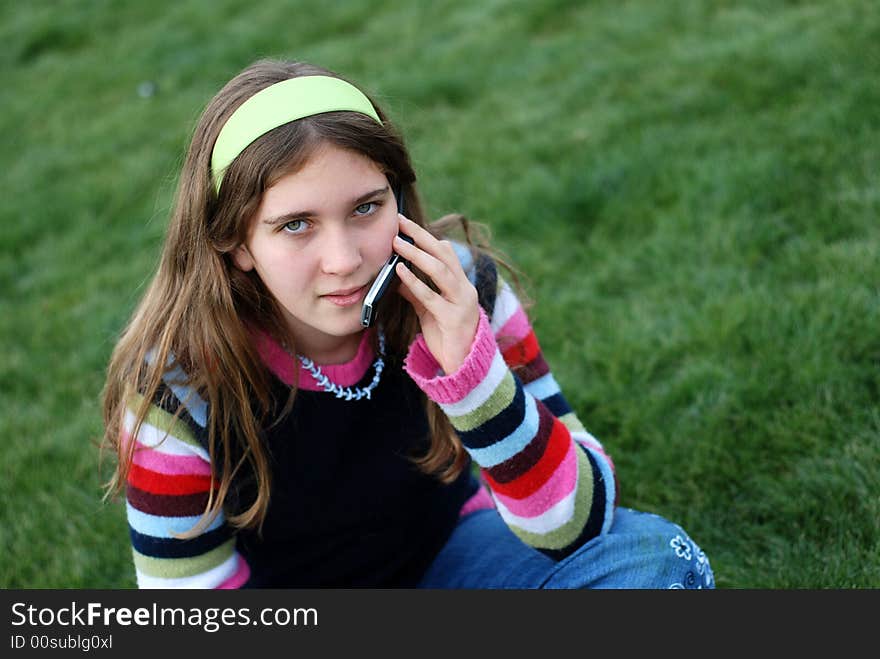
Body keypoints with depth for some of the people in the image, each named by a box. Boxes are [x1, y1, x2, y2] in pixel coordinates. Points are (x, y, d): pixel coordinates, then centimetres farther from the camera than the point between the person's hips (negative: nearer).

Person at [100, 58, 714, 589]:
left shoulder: (460, 294, -21)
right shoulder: (175, 388, -24)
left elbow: (576, 526, -22)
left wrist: (474, 371, -38)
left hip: (448, 556, 0)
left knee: (653, 554, -21)